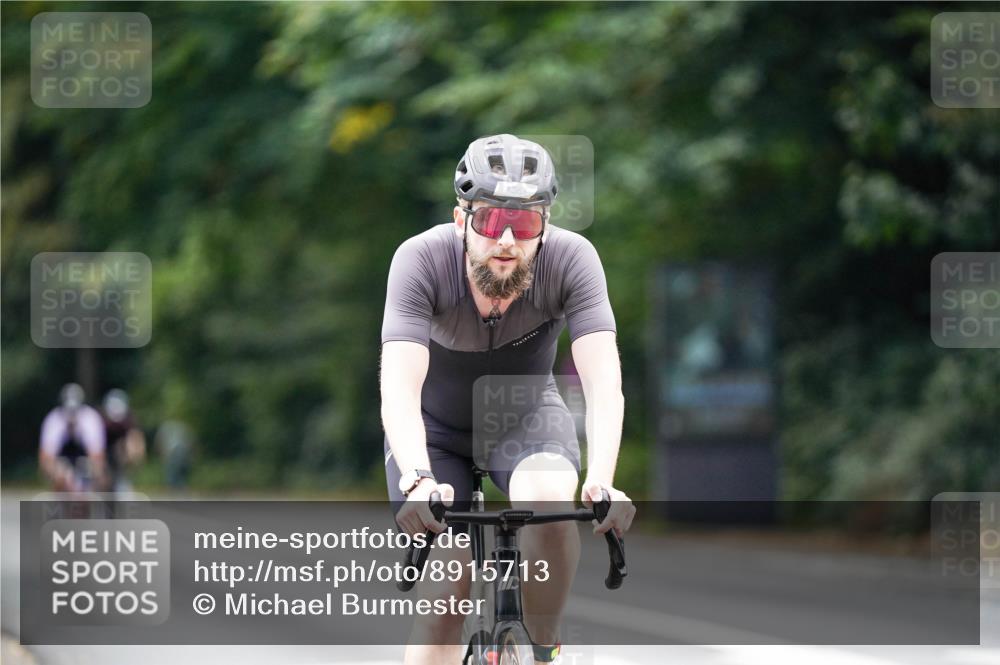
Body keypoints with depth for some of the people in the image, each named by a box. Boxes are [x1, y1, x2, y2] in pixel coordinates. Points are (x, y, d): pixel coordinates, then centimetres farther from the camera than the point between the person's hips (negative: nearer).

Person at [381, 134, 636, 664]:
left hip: (526, 415, 0)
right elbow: (398, 387, -40)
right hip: (435, 425, 0)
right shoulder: (422, 259, -31)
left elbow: (604, 380, -37)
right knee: (443, 596, -13)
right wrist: (418, 480, -57)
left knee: (549, 500, -32)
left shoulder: (570, 259, -29)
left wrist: (601, 480, -53)